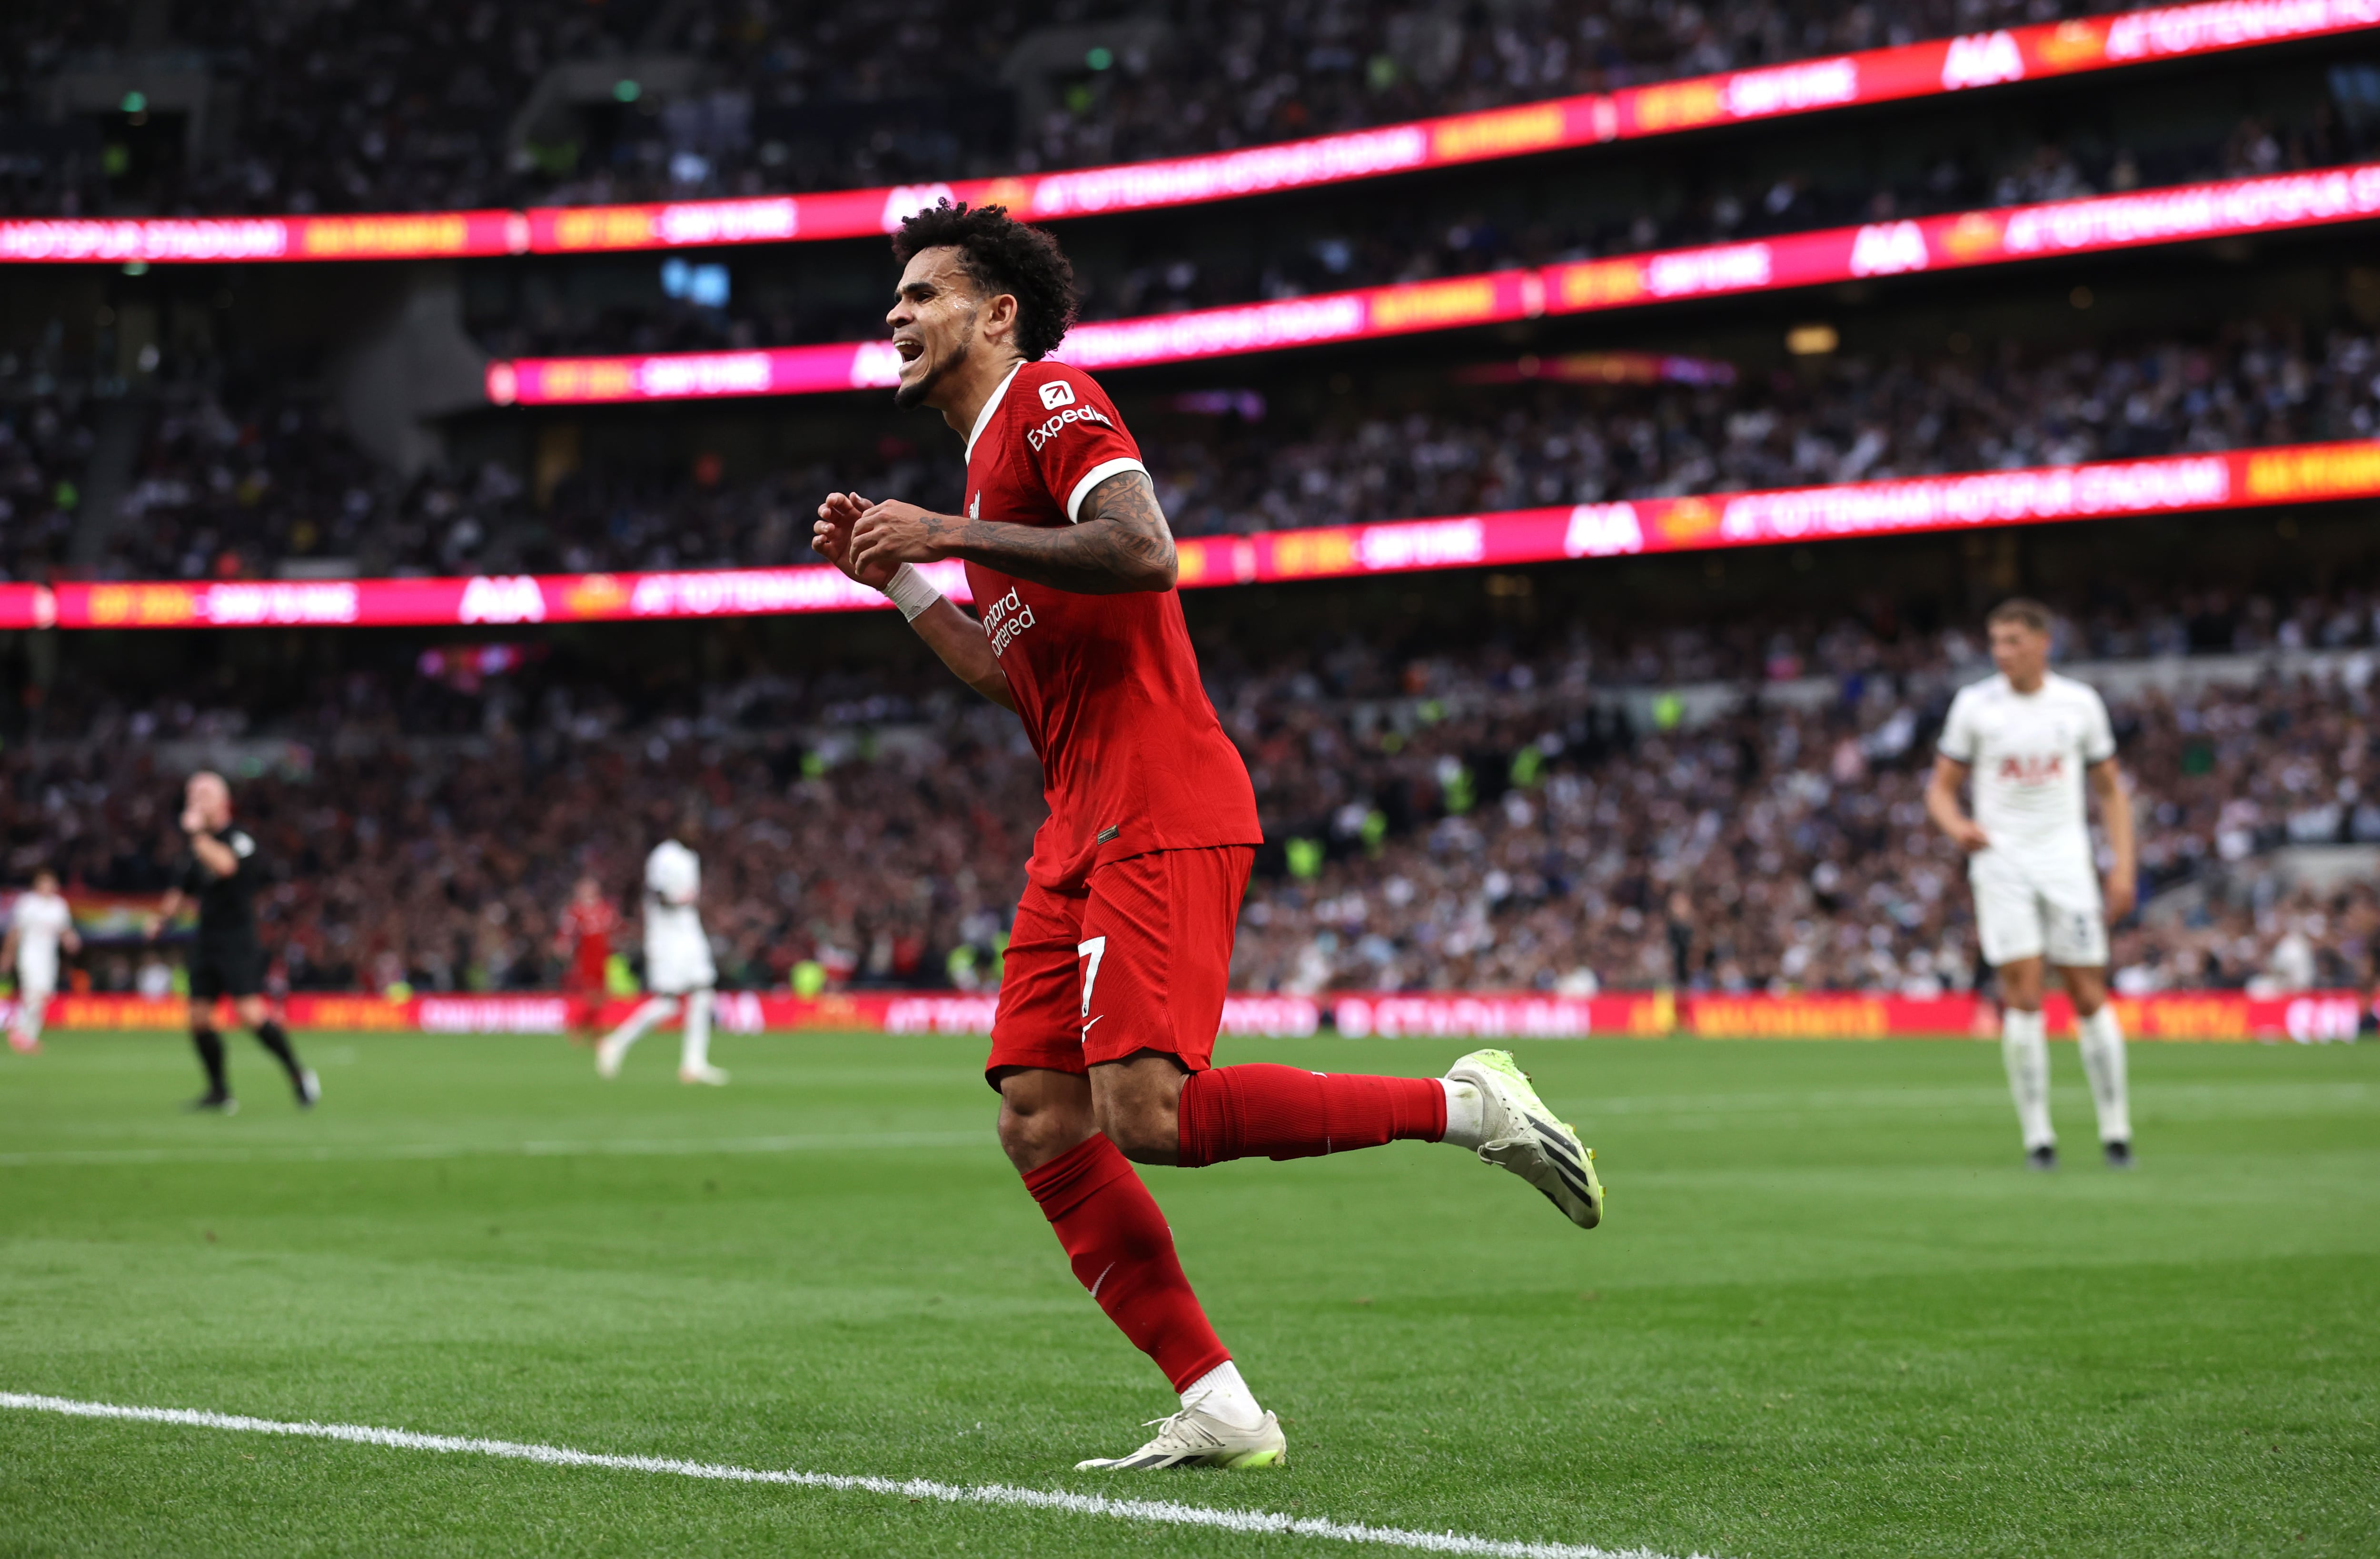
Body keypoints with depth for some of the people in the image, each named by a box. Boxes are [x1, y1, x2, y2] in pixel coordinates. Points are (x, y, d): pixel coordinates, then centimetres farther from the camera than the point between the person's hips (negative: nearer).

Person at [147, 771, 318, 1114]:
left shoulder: (240, 839, -8)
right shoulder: (199, 848, 15)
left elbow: (225, 865, -30)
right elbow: (183, 890, 26)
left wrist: (197, 833, -23)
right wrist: (162, 916, 11)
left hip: (238, 941, -8)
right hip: (207, 942, 8)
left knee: (250, 1014, -17)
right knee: (199, 1018, 2)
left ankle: (298, 1074, -4)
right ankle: (219, 1092, 11)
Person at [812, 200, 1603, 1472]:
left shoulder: (1049, 398, -3)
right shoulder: (990, 459, 26)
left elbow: (1144, 553, -20)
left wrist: (950, 534, -16)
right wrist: (897, 581, 24)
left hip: (1161, 816, -10)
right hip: (1082, 831, 10)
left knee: (1148, 1115, -21)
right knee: (1039, 1123, -3)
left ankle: (1464, 1105, -7)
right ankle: (1219, 1411, -4)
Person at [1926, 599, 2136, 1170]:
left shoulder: (2080, 704, 3)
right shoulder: (1974, 705, 0)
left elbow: (2110, 790, 11)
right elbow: (1941, 788, 5)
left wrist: (2122, 866, 1)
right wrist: (1958, 827, -17)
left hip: (2067, 861, 1)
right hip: (2002, 861, -1)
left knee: (2090, 995, 0)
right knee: (2022, 996, -9)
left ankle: (2115, 1129, 9)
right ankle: (2037, 1134, -2)